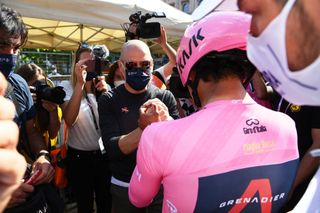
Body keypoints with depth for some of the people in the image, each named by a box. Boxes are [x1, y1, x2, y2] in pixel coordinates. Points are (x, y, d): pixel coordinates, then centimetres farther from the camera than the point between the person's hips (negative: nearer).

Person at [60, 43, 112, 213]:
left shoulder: (105, 87, 1)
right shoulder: (69, 88, -6)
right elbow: (69, 120, -23)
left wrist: (106, 94, -20)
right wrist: (80, 83, -28)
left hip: (104, 155, 2)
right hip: (78, 157, -2)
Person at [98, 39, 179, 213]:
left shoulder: (165, 97, -5)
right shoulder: (109, 101, -9)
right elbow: (112, 148, -18)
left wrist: (166, 119, -30)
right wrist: (145, 129, -34)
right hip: (124, 187, 0)